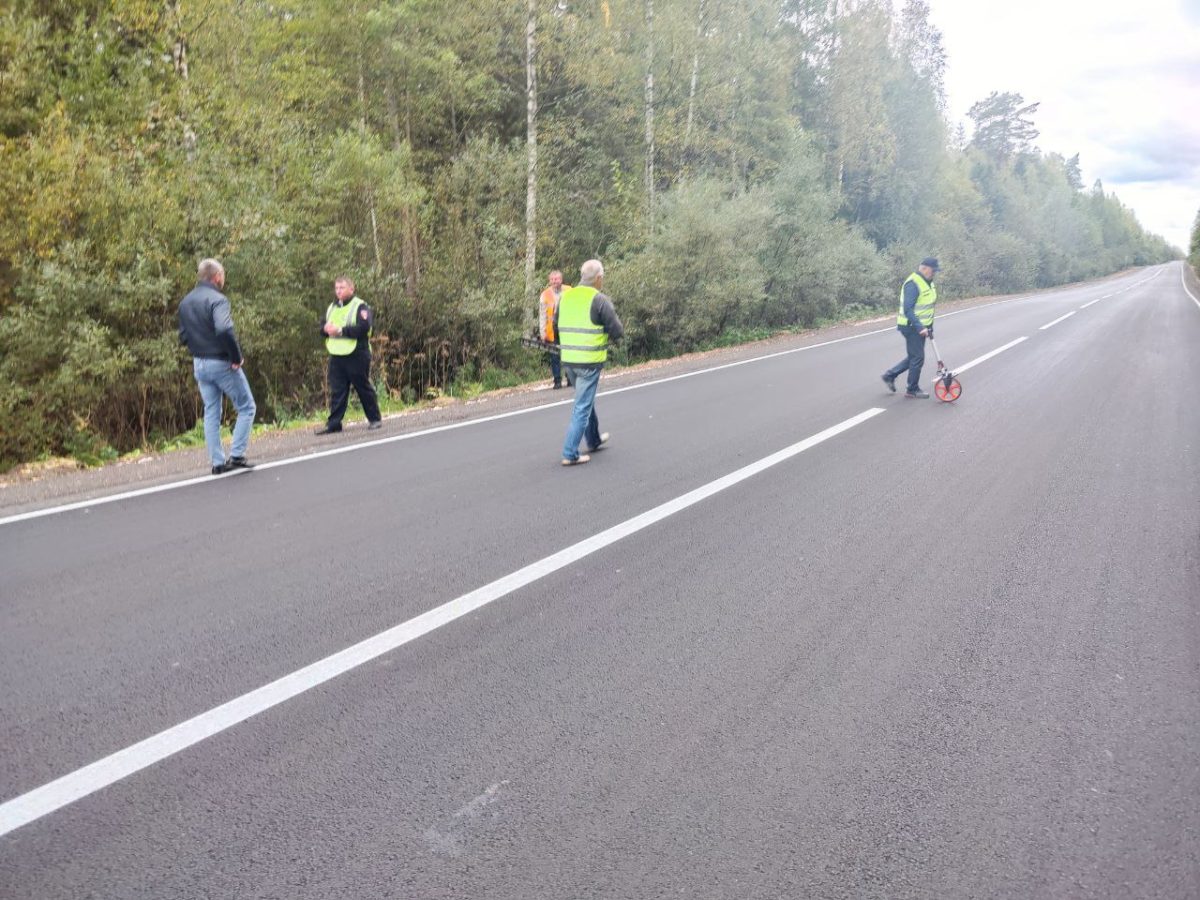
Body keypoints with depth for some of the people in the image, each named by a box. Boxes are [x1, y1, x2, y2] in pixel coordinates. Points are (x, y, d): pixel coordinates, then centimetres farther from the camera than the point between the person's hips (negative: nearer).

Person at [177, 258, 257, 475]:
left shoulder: (185, 303, 10)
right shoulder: (217, 299, -16)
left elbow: (183, 336, 12)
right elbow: (224, 330, -31)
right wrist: (236, 357, -22)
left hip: (199, 365, 7)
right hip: (222, 363, -7)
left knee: (211, 413, 13)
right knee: (247, 408, 5)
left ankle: (217, 462, 15)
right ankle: (236, 455, -2)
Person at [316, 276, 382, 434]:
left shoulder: (360, 307, -6)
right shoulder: (331, 308, 17)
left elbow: (363, 327, -21)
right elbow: (323, 328, 14)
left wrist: (340, 330, -21)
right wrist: (327, 329, -10)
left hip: (356, 356, -6)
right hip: (336, 356, 6)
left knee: (364, 388, 2)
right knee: (337, 391, 4)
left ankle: (375, 419, 14)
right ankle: (333, 424, 6)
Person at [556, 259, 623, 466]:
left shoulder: (565, 296, 7)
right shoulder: (600, 300, -11)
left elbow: (556, 327, 15)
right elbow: (618, 332, -9)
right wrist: (605, 333, 10)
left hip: (568, 360, 7)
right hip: (590, 361, -6)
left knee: (586, 401, 24)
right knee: (583, 406, 0)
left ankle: (594, 441, 39)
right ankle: (570, 454, 0)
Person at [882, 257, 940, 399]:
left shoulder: (927, 282, 11)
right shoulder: (913, 284, -21)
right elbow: (908, 310, -25)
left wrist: (929, 326, 19)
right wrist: (920, 327, -28)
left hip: (921, 326, 10)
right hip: (912, 327, -10)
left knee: (913, 357, 16)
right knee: (917, 358, -2)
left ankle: (890, 375, 26)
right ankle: (913, 390, 11)